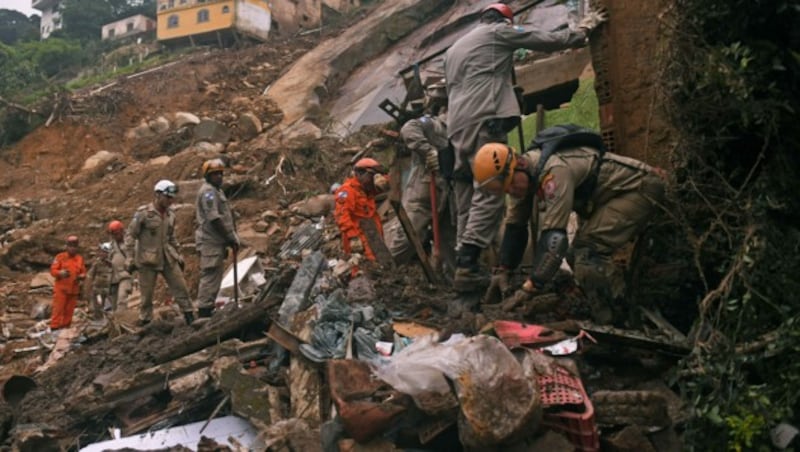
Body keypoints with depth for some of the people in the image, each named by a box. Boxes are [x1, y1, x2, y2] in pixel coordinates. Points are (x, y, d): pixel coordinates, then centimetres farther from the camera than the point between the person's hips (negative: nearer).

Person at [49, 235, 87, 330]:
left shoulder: (80, 259, 11)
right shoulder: (60, 257, -1)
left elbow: (83, 272, 14)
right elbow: (53, 270, -5)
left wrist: (81, 276, -9)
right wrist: (60, 273, -24)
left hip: (73, 289, 4)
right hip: (61, 289, -4)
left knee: (69, 310, 7)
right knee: (58, 309, -7)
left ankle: (65, 327, 15)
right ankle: (54, 327, -4)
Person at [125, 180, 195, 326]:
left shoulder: (170, 215, 7)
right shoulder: (143, 213, -11)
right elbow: (130, 235, -8)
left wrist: (178, 256, 18)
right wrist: (130, 259, -11)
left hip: (168, 258, 5)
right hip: (147, 260, -5)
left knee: (180, 287, 0)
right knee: (147, 293, 3)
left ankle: (190, 319, 6)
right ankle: (144, 322, 15)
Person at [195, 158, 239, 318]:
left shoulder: (216, 191, 20)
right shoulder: (208, 191, -12)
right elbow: (214, 218, -20)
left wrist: (230, 238, 14)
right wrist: (231, 237, -15)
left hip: (216, 241, 10)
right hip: (210, 241, -10)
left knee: (214, 275, 13)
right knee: (210, 275, -9)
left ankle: (206, 308, 19)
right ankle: (204, 309, -8)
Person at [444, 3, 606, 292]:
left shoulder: (453, 49, 32)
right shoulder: (499, 32, 10)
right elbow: (550, 41, 11)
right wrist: (584, 30, 26)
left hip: (458, 127, 8)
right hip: (484, 122, -8)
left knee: (467, 202, 6)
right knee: (489, 195, -15)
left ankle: (463, 263, -1)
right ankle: (467, 266, -26)